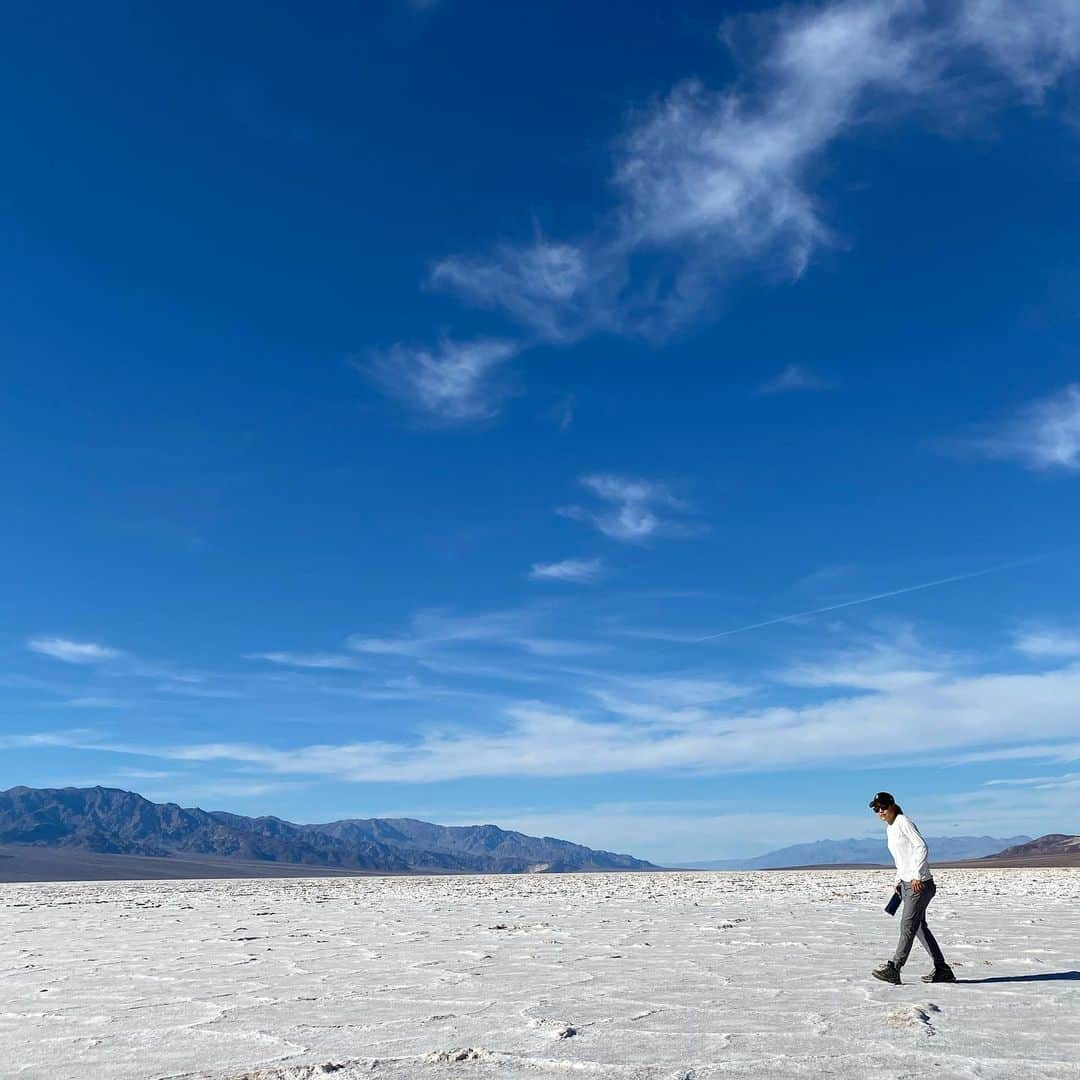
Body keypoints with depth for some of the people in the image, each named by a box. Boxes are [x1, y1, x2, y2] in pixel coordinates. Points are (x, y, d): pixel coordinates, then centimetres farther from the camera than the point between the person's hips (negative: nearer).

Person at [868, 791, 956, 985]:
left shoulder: (903, 822, -11)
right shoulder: (889, 829, 15)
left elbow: (921, 847, -18)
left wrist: (916, 875, -23)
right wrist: (899, 880, 16)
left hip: (920, 883, -10)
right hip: (907, 882, 10)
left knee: (907, 925, -8)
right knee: (920, 927, 11)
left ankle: (893, 968, -8)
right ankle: (942, 970, 18)